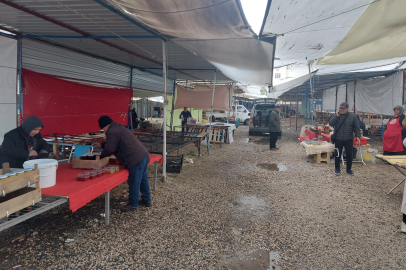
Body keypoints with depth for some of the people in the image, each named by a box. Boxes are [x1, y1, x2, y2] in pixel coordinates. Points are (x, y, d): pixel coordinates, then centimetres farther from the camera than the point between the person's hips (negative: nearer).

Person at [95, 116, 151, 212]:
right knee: (143, 179, 20)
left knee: (134, 182, 1)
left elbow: (109, 149, -7)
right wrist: (101, 145, 39)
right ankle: (147, 200, 32)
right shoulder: (118, 128, 24)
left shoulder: (112, 132, -9)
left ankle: (133, 205, 14)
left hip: (136, 159, -11)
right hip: (143, 154, 11)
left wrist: (101, 156, 12)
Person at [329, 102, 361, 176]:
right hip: (338, 139, 0)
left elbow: (356, 128, 0)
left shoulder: (352, 116, -2)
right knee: (338, 154, 5)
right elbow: (331, 124, -10)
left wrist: (358, 136, -10)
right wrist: (336, 116, -17)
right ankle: (337, 169, 20)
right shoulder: (336, 115, 1)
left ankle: (349, 169, 24)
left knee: (349, 154, 8)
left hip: (348, 139, 0)